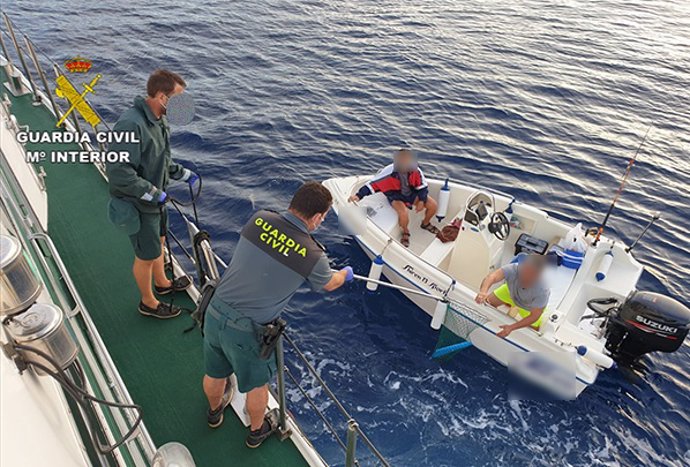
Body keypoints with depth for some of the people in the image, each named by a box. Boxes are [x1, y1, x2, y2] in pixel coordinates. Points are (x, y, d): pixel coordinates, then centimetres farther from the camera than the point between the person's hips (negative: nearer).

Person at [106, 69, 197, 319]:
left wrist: (183, 173, 8)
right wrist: (153, 193, -26)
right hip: (138, 205, -9)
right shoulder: (131, 124, -31)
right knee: (146, 256, 10)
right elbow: (118, 171, -33)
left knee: (158, 241, 28)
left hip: (155, 198, 9)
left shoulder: (158, 120, 0)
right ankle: (148, 303, 34)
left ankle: (162, 283, 53)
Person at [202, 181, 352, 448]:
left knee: (215, 374, 31)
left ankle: (214, 411, 62)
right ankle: (256, 431, 52)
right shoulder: (313, 255, -19)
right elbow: (329, 284, 4)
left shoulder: (258, 219, -9)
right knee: (257, 384, 25)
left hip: (215, 312, 5)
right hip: (247, 331, -5)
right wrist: (346, 274, 28)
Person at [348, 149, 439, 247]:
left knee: (433, 205, -7)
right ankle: (405, 232, 3)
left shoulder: (415, 170, -23)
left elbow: (423, 186, -8)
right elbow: (372, 184, -25)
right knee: (403, 214, -33)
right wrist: (358, 195, -35)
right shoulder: (388, 173, -31)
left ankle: (425, 224, 26)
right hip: (396, 197, -4)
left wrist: (421, 201, -16)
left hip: (412, 193, 4)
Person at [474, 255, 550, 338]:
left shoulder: (542, 291, -43)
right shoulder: (513, 269, -43)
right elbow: (491, 276, -60)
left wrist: (511, 328, -42)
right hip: (511, 291, 1)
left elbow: (534, 316, -33)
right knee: (488, 303, 4)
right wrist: (483, 291, -81)